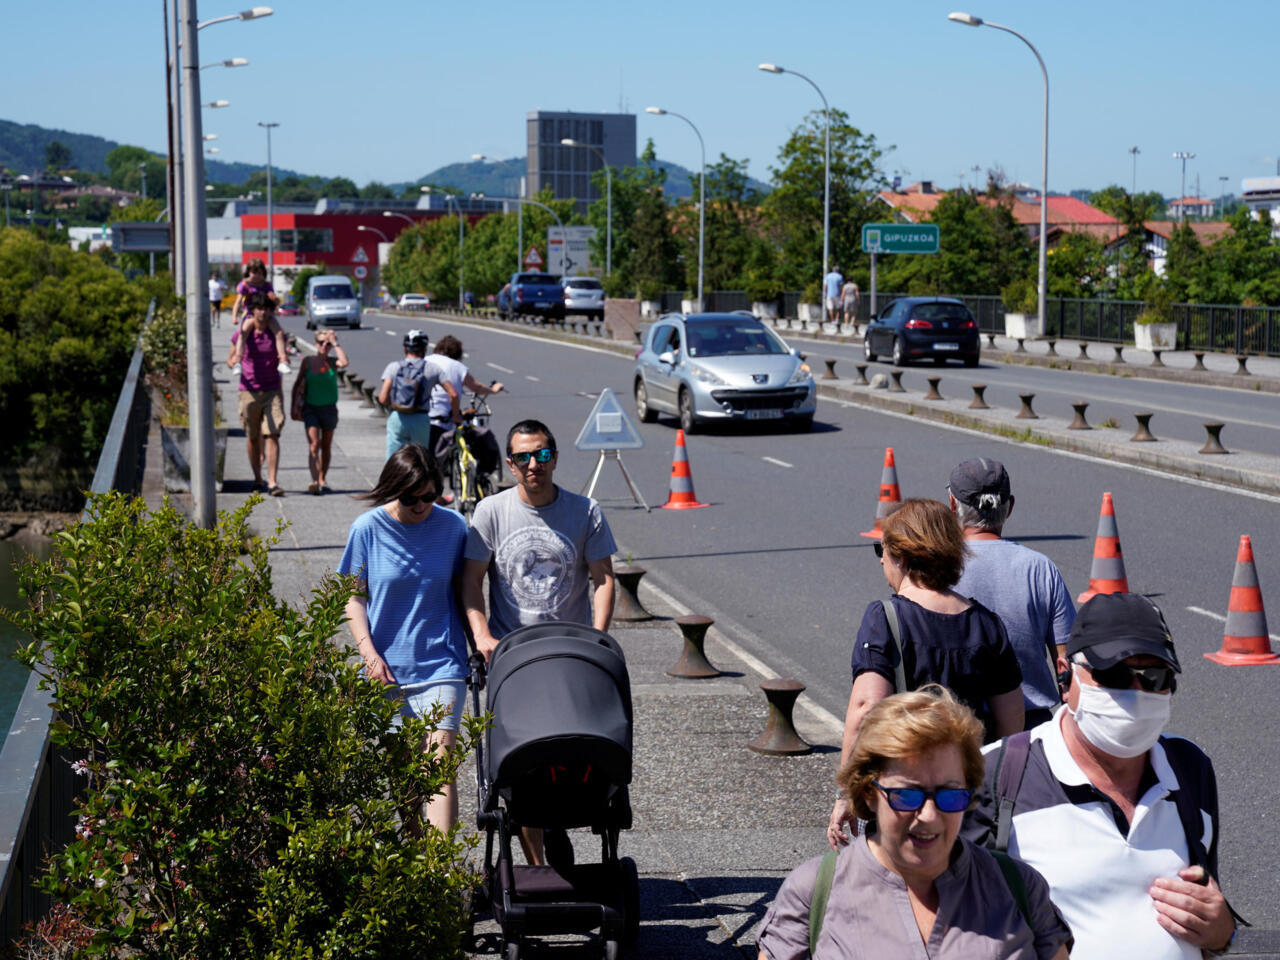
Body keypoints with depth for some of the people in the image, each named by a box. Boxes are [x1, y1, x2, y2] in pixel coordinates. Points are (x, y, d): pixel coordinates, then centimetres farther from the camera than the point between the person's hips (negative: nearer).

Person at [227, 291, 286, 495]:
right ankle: (257, 479, 24)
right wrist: (236, 365, -11)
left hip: (272, 391, 0)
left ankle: (272, 482, -15)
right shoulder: (242, 333, -1)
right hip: (249, 392, 0)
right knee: (253, 438, 8)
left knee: (272, 436, -11)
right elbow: (230, 359, 8)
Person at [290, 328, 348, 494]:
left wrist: (335, 343, -16)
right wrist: (294, 407, 5)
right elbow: (298, 383, 8)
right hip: (311, 408, -1)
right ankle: (314, 481, -25)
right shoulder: (307, 361, 0)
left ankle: (322, 480, 26)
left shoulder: (332, 362, -1)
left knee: (326, 447, 11)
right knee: (314, 445, -15)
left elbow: (344, 362, -24)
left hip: (329, 408, 2)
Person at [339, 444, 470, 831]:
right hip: (387, 667, 1)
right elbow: (354, 595, 2)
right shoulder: (369, 528, -4)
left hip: (441, 664, -1)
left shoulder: (452, 525, -2)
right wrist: (368, 651, -8)